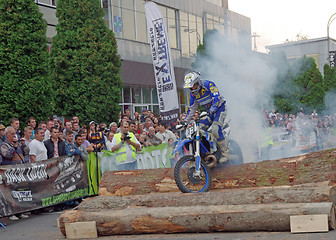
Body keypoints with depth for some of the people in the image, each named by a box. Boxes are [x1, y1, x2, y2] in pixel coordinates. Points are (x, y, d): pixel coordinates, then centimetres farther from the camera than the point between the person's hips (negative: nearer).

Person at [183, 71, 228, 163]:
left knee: (215, 130, -28)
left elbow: (216, 99, -31)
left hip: (219, 108, -7)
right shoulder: (193, 93, 2)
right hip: (209, 112, 7)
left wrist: (211, 111, -44)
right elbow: (192, 109, 10)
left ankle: (225, 152, -14)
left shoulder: (208, 84, -19)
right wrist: (185, 122, 4)